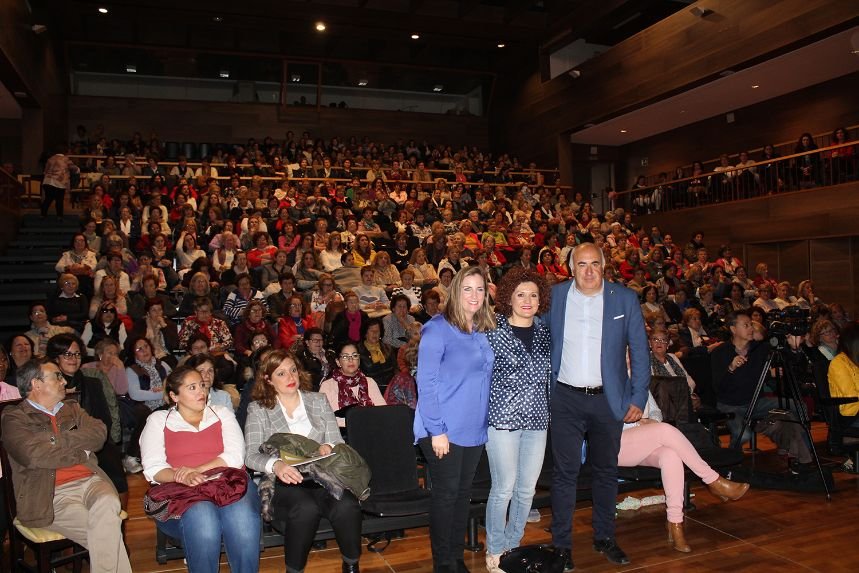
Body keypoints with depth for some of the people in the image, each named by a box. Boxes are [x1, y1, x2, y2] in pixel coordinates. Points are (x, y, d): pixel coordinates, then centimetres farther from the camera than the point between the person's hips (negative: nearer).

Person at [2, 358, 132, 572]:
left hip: (90, 481, 4)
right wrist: (81, 452, 0)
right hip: (52, 494, -4)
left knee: (107, 503, -31)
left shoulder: (72, 408, 22)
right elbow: (33, 455, -12)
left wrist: (58, 440, -6)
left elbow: (99, 433, 6)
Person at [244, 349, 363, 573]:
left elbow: (338, 441, 9)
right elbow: (251, 455, -5)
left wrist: (328, 447, -16)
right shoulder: (258, 409, 6)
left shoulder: (319, 400, 13)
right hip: (284, 481, -2)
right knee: (306, 509, -35)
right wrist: (276, 465, -27)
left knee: (347, 506, -29)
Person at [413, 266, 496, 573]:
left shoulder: (484, 331, 8)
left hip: (475, 429, 6)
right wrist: (436, 430, -17)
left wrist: (484, 419, 6)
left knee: (463, 493, 14)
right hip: (445, 429, -6)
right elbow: (426, 382, -14)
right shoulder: (438, 328, -12)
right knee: (446, 495, 4)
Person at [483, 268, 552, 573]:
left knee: (527, 489, 12)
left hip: (537, 419, 5)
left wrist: (551, 411, 12)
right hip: (503, 418, -4)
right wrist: (483, 414, -5)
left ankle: (514, 545, 32)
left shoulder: (544, 332, 8)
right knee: (504, 488, 2)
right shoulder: (493, 331, -6)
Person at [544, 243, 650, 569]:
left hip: (609, 399, 1)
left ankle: (604, 538, 32)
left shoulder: (625, 299, -2)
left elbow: (639, 351, 1)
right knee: (565, 472, 4)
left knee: (606, 470, 15)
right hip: (566, 398, -1)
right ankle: (561, 543, 17)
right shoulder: (555, 296, -1)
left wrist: (638, 399, -4)